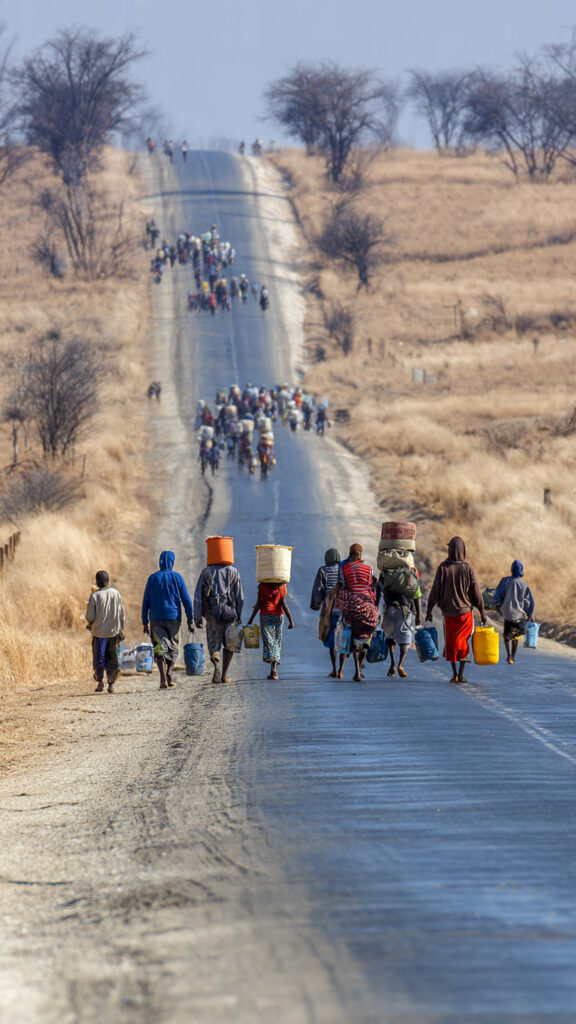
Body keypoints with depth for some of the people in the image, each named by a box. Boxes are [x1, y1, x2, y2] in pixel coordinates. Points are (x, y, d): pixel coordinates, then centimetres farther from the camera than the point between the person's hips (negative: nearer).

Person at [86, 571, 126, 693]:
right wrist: (121, 630, 13)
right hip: (113, 631, 2)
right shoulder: (116, 593, -2)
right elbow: (122, 614, 3)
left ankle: (99, 680, -3)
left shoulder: (94, 596, -11)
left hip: (99, 632, -2)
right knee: (112, 659, 10)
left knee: (99, 658, 8)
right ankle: (111, 683, 6)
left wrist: (89, 624, 13)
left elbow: (90, 617, -10)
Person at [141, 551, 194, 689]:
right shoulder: (177, 577, 1)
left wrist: (145, 622, 10)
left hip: (156, 619, 0)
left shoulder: (152, 578, 5)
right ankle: (169, 674, 3)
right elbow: (186, 600, -1)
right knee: (172, 648, 16)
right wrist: (190, 619, 3)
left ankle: (163, 679, -17)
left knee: (160, 648, -3)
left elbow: (146, 601, 5)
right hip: (173, 617, 0)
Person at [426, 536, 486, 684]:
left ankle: (454, 673, 11)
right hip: (465, 611, 0)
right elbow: (476, 592, -6)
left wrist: (429, 610, 0)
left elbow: (435, 591, -8)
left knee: (450, 643, 13)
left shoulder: (443, 568, -8)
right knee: (463, 642, 10)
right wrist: (482, 612, 1)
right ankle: (461, 674, 2)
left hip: (448, 612, 0)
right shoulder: (468, 568, -8)